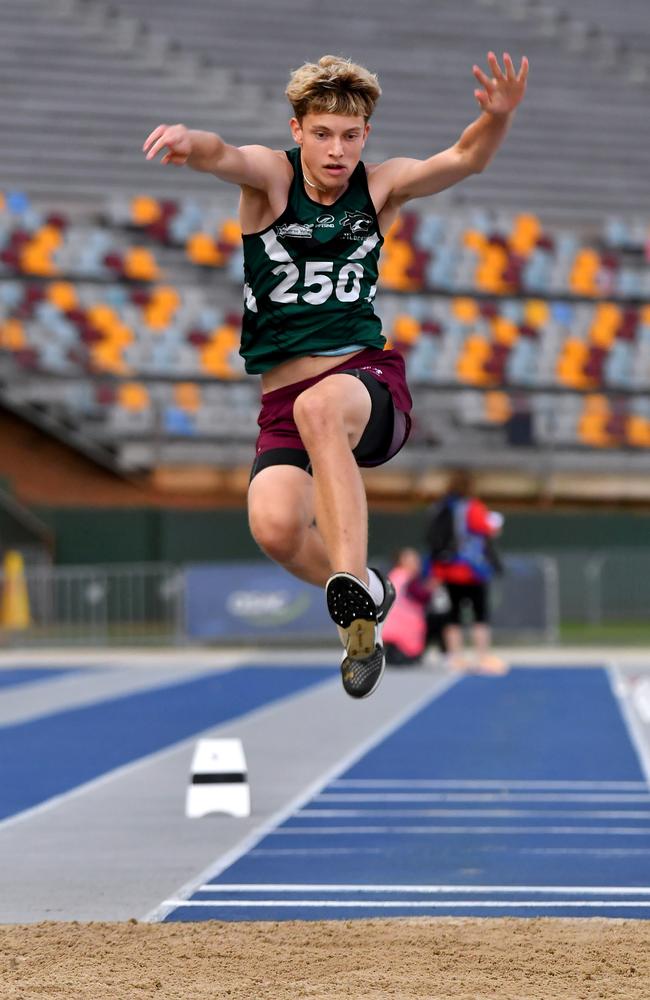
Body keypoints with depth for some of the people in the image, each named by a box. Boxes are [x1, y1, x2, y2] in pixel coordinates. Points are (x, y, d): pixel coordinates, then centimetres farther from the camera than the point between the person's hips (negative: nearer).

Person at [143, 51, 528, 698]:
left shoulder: (379, 186, 7)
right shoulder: (271, 175, 1)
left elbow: (465, 159, -5)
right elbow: (225, 157, -21)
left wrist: (498, 117, -28)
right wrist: (191, 142, -46)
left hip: (372, 383, -1)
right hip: (282, 399, 1)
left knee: (318, 407, -38)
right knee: (274, 527, -24)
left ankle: (352, 590, -43)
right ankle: (364, 595, 8)